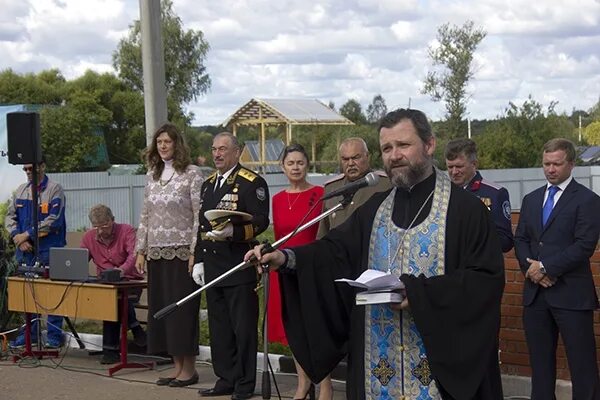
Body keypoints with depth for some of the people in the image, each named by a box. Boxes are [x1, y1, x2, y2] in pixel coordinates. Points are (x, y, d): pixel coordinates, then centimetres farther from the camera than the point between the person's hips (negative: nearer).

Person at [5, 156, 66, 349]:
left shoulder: (54, 189, -5)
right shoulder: (21, 190, 14)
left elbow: (53, 221, -14)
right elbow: (10, 217, 13)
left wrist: (27, 235, -13)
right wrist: (17, 237, -5)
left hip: (49, 249, -6)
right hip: (25, 250, 6)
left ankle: (54, 335, 4)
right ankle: (29, 333, 19)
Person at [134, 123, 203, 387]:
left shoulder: (191, 174, -5)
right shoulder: (153, 175, 12)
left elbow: (199, 215, -8)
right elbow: (145, 215, 15)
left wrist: (195, 252, -14)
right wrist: (140, 250, 11)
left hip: (182, 253, -6)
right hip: (157, 253, 6)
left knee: (183, 308, -3)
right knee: (162, 308, 7)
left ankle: (189, 368, 6)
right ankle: (177, 366, 16)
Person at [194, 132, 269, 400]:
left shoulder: (252, 183, -6)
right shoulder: (208, 184, 17)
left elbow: (260, 222, -13)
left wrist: (233, 232, -28)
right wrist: (199, 260, 15)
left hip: (240, 267, -7)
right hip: (212, 266, 7)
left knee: (243, 327, -1)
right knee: (219, 328, 12)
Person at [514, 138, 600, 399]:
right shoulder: (531, 199, 16)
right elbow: (520, 240, 13)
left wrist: (546, 267, -13)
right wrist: (531, 269, -6)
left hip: (571, 293, -6)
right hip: (535, 292, 6)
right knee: (540, 361, 10)